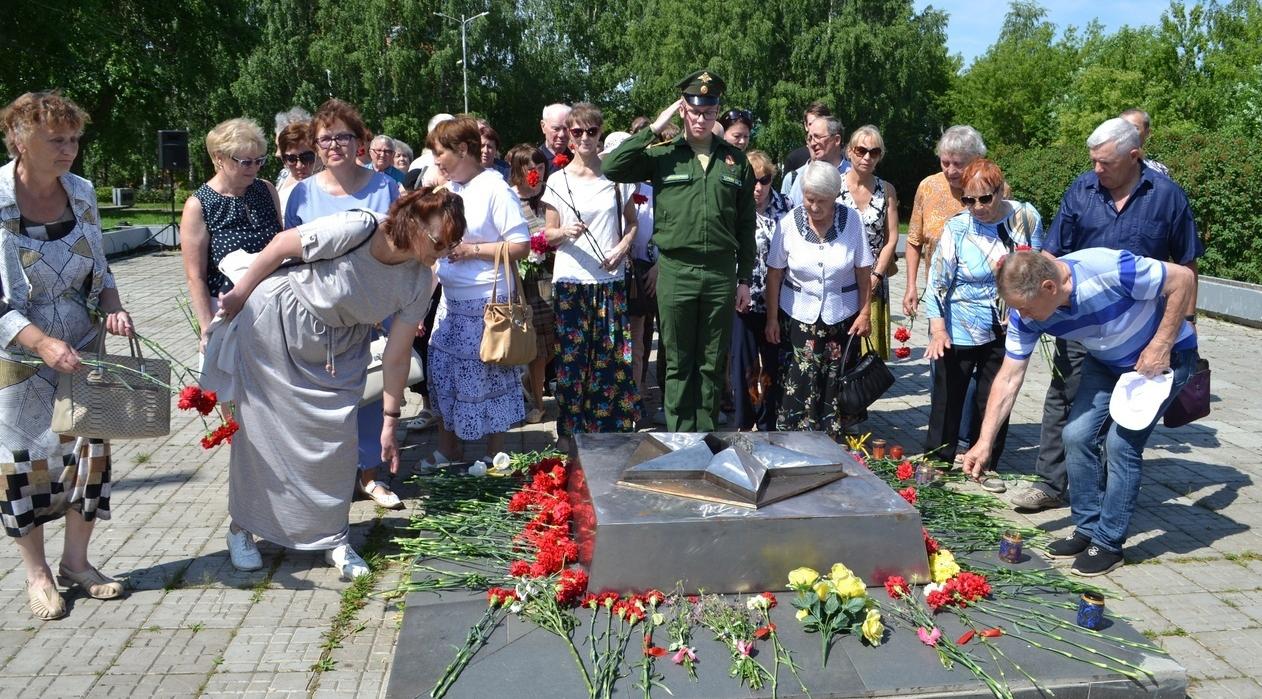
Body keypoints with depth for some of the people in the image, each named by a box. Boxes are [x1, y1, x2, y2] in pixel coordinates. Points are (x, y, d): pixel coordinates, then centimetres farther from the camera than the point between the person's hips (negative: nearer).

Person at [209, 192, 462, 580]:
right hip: (276, 323, -4)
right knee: (262, 429, 4)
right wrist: (238, 297, -6)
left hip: (336, 350, 4)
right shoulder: (356, 229, -31)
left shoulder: (418, 282, -15)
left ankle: (334, 539, 16)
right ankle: (243, 527, 23)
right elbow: (280, 245, -17)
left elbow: (397, 355, -8)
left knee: (338, 439, -1)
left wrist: (389, 422, -4)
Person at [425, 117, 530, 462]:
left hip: (486, 304, -8)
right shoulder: (447, 189, 10)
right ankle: (449, 459, 24)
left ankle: (495, 461, 19)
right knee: (441, 380, 10)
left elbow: (521, 245, -18)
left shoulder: (494, 188, -12)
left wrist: (471, 250, -17)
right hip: (450, 303, 8)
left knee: (486, 381, 2)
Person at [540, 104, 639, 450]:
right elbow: (549, 235, 5)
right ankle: (568, 430, 12)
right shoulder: (558, 180, 4)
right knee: (571, 355, 0)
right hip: (570, 279, -1)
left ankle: (611, 426, 14)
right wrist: (565, 233, -17)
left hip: (610, 279, 1)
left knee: (611, 356, 1)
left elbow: (632, 222, 12)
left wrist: (622, 247, -7)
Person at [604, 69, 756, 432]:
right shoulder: (662, 155, 2)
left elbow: (746, 225, 10)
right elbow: (612, 168, -12)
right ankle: (680, 437, 17)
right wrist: (653, 129, -11)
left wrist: (744, 278, 8)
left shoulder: (735, 161, 7)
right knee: (679, 363, 7)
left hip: (721, 272, 2)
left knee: (713, 363, 10)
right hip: (675, 272, -2)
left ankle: (705, 436, 21)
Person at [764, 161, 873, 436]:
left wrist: (865, 313, -2)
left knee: (836, 387, 5)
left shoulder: (851, 220, -5)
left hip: (842, 318, 1)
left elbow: (863, 272, 0)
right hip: (798, 318, 0)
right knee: (798, 388, -4)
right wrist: (772, 319, -3)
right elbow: (774, 274, -2)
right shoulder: (790, 222, -5)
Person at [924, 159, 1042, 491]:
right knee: (948, 398, 4)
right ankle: (938, 462, 18)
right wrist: (938, 330, -18)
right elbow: (938, 280, -10)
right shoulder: (957, 227, -11)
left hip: (1005, 331, 3)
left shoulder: (1026, 217, -3)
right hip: (959, 332, -3)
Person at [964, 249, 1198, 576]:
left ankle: (1108, 543, 0)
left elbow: (1183, 278, -24)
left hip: (1163, 356, -5)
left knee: (1121, 441, -14)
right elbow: (1009, 378, -13)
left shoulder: (1110, 270, -38)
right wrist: (985, 441, -16)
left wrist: (1160, 346, -25)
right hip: (1106, 362, 6)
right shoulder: (1026, 314, -19)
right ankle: (1087, 528, 15)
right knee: (1077, 434, -3)